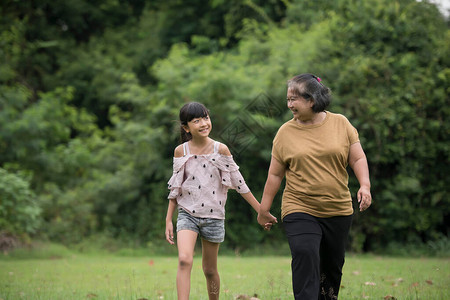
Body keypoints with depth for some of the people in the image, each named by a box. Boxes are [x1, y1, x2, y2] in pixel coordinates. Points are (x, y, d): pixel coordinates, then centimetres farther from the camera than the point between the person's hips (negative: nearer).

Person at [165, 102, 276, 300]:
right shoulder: (181, 151, -1)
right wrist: (168, 220, 7)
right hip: (187, 214, -1)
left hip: (213, 216, 1)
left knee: (210, 270, 8)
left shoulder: (220, 150, -3)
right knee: (184, 260, -21)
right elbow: (175, 187, 8)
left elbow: (239, 184, 2)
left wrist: (262, 212, 3)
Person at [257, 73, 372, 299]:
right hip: (300, 211, -2)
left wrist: (365, 185, -13)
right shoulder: (286, 132, 1)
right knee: (305, 258, -21)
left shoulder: (340, 123, 2)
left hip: (338, 210, 2)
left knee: (332, 266, 12)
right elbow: (275, 174, 6)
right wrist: (264, 210, 9)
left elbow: (358, 158, 4)